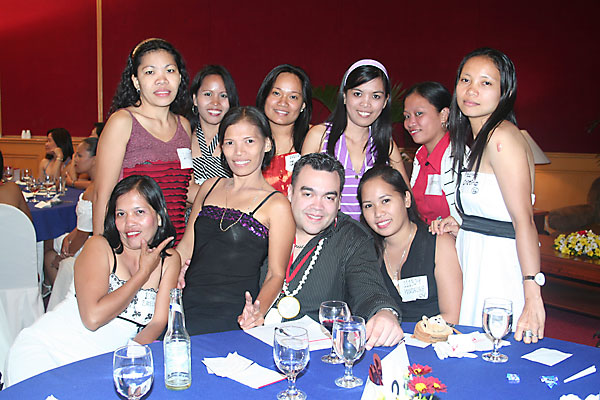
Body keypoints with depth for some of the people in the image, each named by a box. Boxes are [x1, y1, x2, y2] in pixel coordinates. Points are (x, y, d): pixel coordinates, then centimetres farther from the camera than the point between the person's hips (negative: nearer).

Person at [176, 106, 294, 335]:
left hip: (230, 314, -5)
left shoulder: (277, 205, -2)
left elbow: (276, 274, -2)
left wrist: (258, 311, -22)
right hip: (187, 303, 5)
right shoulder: (210, 187, 15)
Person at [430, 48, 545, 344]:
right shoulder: (478, 141, 14)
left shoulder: (502, 136, -15)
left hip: (500, 266, -9)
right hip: (474, 263, 9)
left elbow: (524, 219, -21)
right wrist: (460, 229, 5)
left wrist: (533, 297, -24)